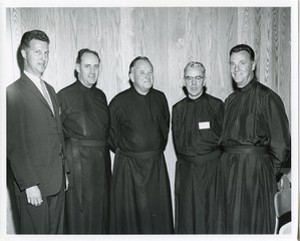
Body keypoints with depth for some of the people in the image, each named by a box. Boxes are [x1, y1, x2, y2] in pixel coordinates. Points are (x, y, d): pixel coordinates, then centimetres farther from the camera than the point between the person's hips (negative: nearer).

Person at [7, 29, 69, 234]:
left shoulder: (50, 90, 14)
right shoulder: (14, 92, -10)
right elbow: (14, 145, -14)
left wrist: (64, 171, 15)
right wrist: (29, 184, -16)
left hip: (57, 181, 7)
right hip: (34, 184, -7)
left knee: (57, 231, 16)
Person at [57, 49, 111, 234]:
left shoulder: (100, 95, 13)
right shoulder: (65, 95, -5)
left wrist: (103, 147, 10)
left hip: (102, 158, 6)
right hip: (78, 159, -6)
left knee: (101, 208, 13)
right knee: (80, 209, 1)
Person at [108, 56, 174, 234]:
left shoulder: (160, 98, 4)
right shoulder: (119, 102, -7)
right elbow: (111, 134, 3)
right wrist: (123, 150, 7)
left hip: (156, 164, 3)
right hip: (128, 165, -3)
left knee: (158, 212, 9)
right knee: (130, 214, 6)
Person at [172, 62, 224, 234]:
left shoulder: (216, 105, 0)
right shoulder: (178, 108, 10)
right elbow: (178, 141, 12)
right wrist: (186, 157, 1)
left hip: (211, 168, -3)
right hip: (186, 169, 3)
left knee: (209, 212, 2)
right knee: (186, 213, 6)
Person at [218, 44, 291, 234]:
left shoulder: (267, 97, -9)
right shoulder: (230, 100, 13)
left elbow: (281, 143, -10)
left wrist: (270, 172, -5)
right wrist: (229, 162, 7)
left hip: (255, 166, -6)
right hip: (229, 167, 6)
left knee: (253, 224, 3)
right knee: (231, 223, 14)